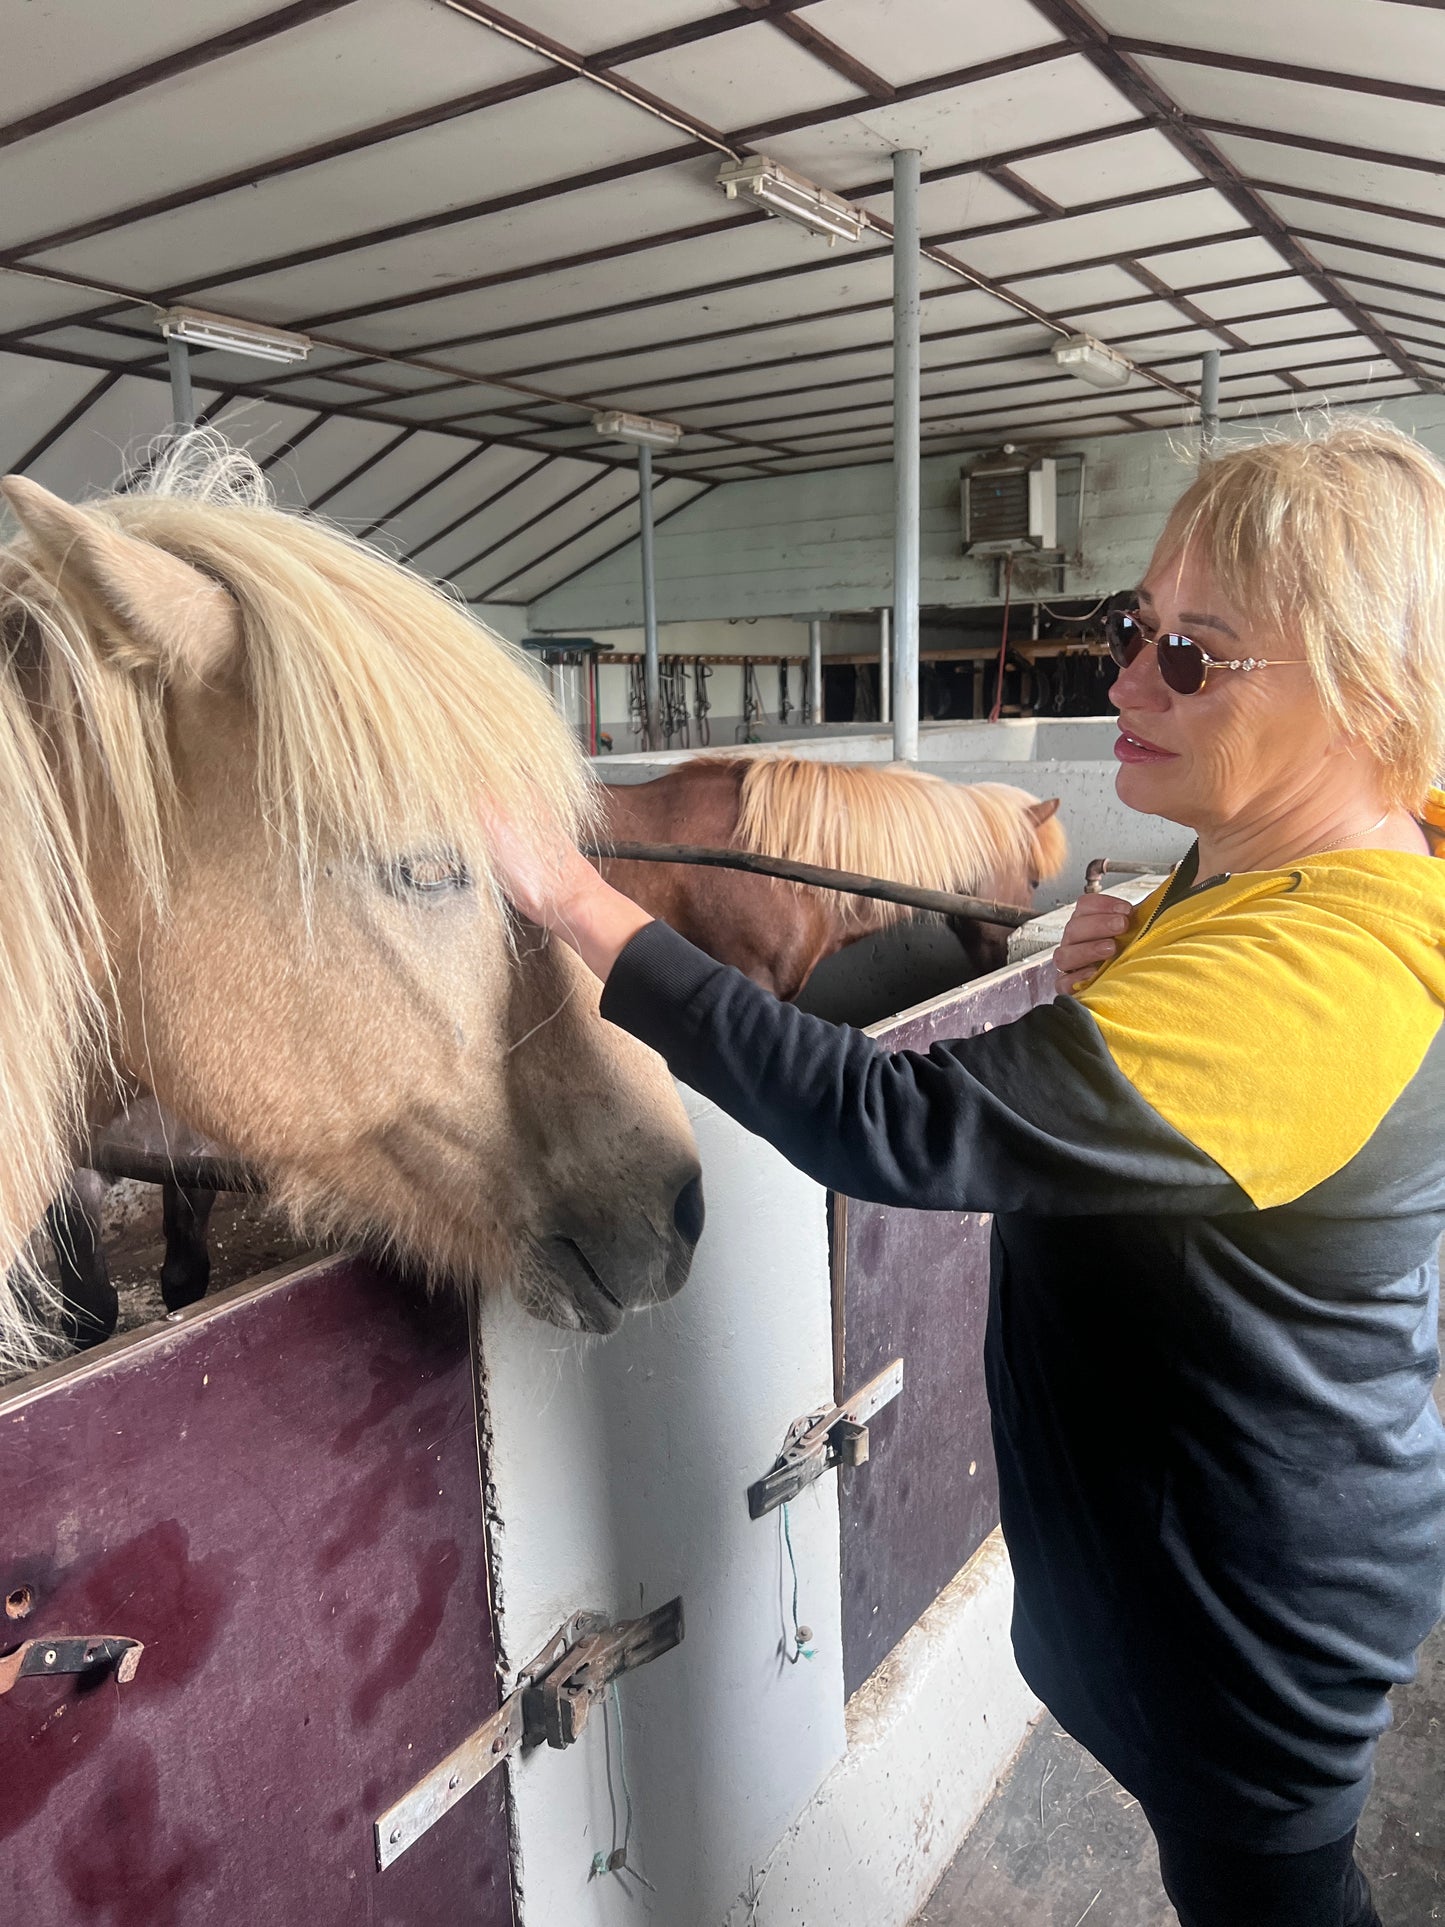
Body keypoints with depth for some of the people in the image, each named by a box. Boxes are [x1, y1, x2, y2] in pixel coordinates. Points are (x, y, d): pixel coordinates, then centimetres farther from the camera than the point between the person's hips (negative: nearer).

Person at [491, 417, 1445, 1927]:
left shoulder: (1318, 968, -35)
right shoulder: (1253, 862, -2)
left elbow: (900, 1125, -41)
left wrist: (581, 906, -36)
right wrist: (1120, 973, -9)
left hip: (1243, 1599, -9)